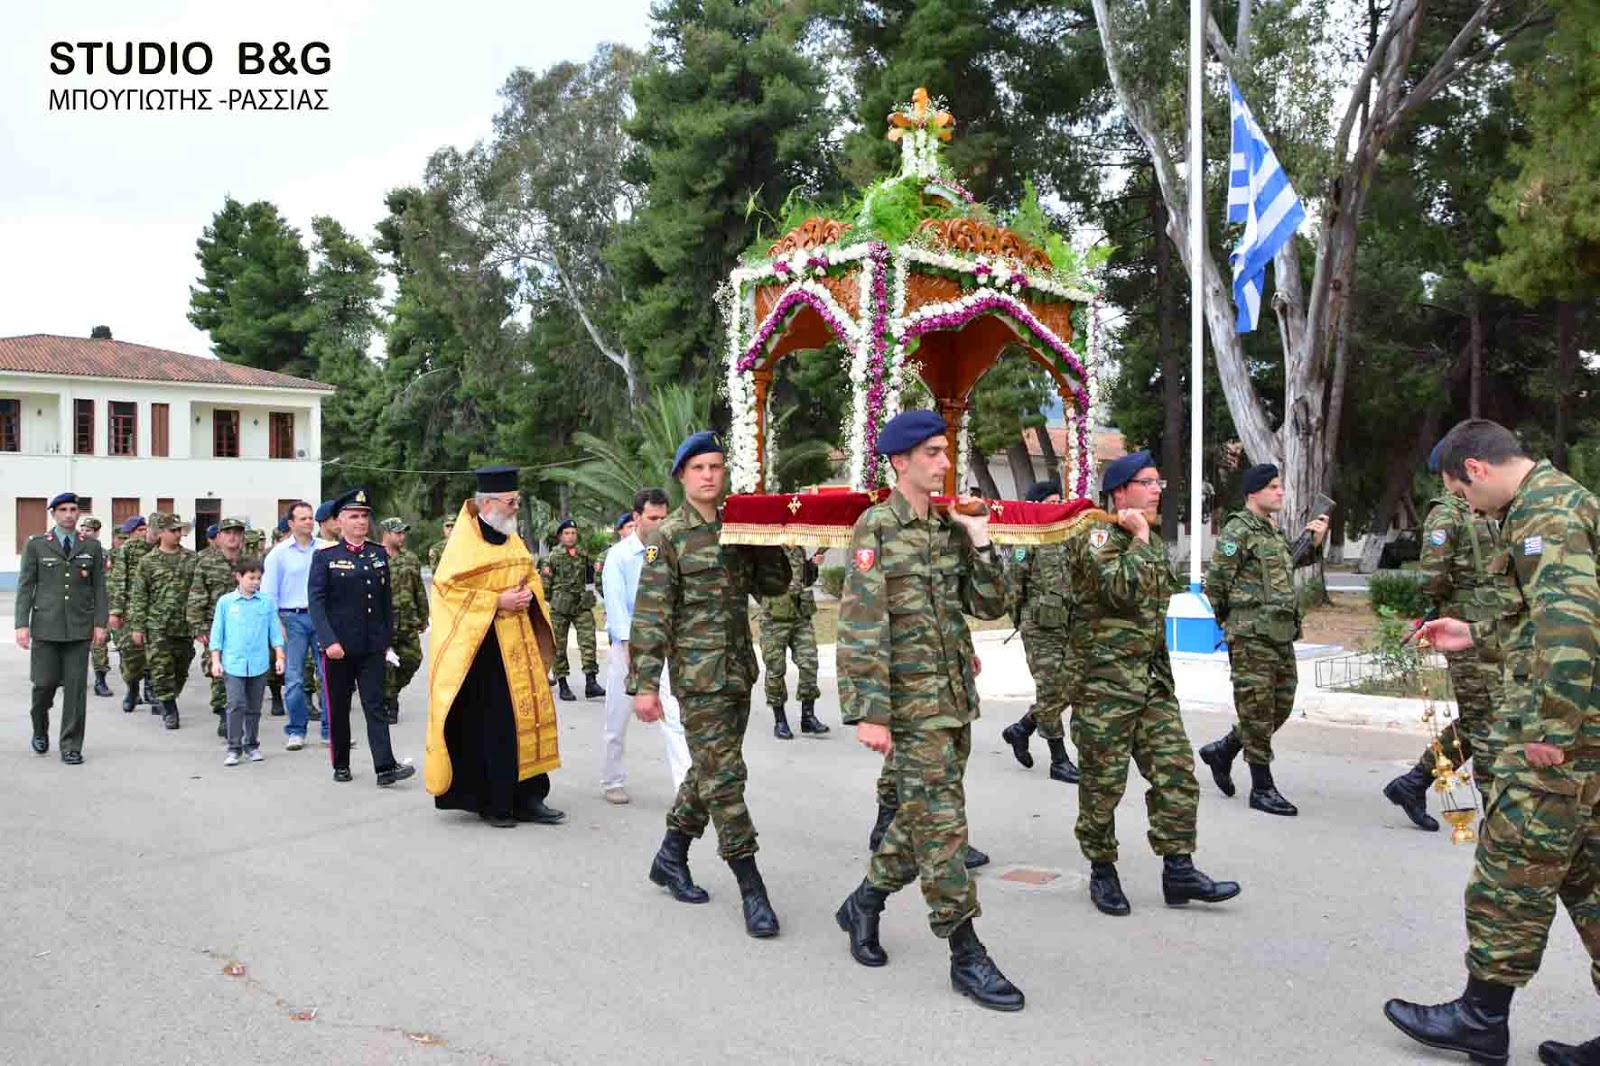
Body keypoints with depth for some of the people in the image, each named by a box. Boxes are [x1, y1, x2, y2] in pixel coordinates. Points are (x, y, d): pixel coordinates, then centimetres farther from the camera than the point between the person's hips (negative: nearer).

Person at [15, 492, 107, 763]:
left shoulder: (92, 547, 8)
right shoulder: (36, 545, 5)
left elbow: (99, 588, 8)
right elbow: (25, 586, 3)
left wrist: (100, 623, 0)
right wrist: (22, 624, -5)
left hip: (79, 627, 1)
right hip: (45, 626, -1)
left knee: (76, 687, -1)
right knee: (44, 683, 0)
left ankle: (71, 746, 8)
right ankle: (40, 730, 29)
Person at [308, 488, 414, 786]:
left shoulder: (378, 554, 9)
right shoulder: (325, 555, -3)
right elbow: (316, 601, -10)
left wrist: (388, 637, 12)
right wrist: (329, 641, -18)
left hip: (372, 646, 2)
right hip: (338, 646, -2)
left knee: (375, 705, -4)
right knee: (338, 708, 9)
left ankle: (385, 767, -9)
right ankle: (341, 765, 22)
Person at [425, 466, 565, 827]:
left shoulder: (512, 538, 14)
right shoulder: (463, 540, -9)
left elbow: (531, 576, 23)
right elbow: (449, 588, -14)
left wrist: (529, 594, 1)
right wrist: (497, 602, -17)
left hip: (519, 644, 7)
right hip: (481, 644, -7)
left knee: (528, 714, 5)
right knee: (489, 725, -4)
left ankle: (527, 799, 11)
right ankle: (492, 802, 8)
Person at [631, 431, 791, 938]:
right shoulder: (668, 537, -6)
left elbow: (774, 584, 12)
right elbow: (650, 615, -10)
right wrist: (645, 683, -15)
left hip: (740, 669, 6)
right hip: (699, 672, -6)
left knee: (709, 771, 16)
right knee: (723, 777, -6)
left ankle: (670, 857, 33)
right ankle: (752, 890, -1)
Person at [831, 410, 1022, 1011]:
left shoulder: (951, 527, 11)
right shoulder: (877, 528, -10)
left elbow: (991, 605, 8)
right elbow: (861, 628, -16)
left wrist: (979, 539, -3)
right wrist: (869, 713, -21)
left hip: (957, 699, 7)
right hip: (911, 703, -7)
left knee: (924, 817, 16)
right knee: (941, 822, -4)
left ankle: (863, 904, 35)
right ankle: (966, 957, 4)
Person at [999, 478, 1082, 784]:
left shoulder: (1065, 540, 13)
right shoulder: (1027, 542, -9)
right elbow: (1013, 585, -10)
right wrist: (1020, 619, -3)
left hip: (1066, 628, 7)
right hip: (1040, 629, -7)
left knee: (1069, 687, 9)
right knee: (1051, 693, -3)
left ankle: (1021, 729, 27)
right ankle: (1060, 761, 5)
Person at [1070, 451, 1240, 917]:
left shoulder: (1153, 542, 17)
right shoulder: (1094, 537, -10)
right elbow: (1122, 589, -26)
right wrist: (1139, 538, -16)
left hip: (1155, 677, 8)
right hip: (1105, 679, -8)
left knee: (1175, 772, 3)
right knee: (1103, 782, 2)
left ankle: (1178, 870, 10)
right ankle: (1102, 870, 16)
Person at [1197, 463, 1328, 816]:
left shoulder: (1275, 530, 16)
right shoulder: (1238, 530, -11)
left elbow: (1290, 564, 31)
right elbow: (1214, 582, -12)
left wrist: (1314, 542, 17)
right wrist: (1233, 620, -1)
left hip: (1282, 634, 9)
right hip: (1251, 637, -9)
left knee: (1280, 707, 13)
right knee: (1257, 711, -2)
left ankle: (1222, 750, 28)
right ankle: (1262, 788, 5)